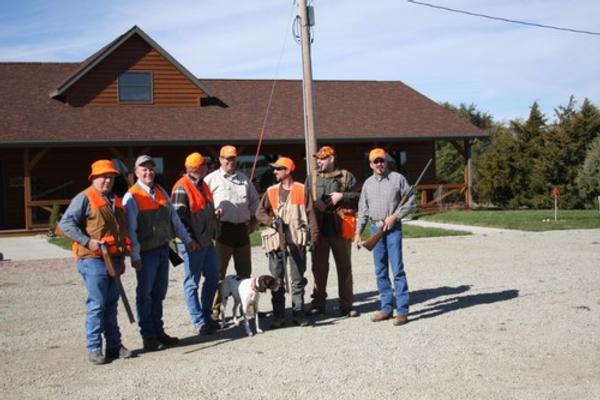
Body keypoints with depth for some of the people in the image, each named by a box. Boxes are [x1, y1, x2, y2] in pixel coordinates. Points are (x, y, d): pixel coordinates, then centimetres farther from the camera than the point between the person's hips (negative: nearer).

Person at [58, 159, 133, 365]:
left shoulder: (115, 200, 18)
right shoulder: (85, 198, -5)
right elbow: (65, 224, -12)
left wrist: (121, 257, 21)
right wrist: (87, 241, -20)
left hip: (113, 260, 7)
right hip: (93, 259, -7)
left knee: (111, 304, 12)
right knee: (97, 304, -6)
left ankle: (114, 345, 18)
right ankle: (94, 348, 1)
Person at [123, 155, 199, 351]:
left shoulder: (161, 192, 11)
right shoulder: (132, 197, -9)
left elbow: (174, 218, 17)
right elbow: (131, 229, -13)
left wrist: (187, 240, 16)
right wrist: (135, 256, -16)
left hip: (163, 249, 6)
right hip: (146, 253, -6)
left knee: (159, 294, 14)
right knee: (145, 295, 2)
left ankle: (158, 332, 24)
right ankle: (148, 337, 10)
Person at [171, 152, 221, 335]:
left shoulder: (202, 184, 13)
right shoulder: (181, 188, -16)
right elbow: (178, 217, -19)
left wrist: (215, 212, 5)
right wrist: (189, 239, -21)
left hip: (207, 240, 9)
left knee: (213, 277, 14)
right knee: (192, 282, 0)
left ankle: (206, 315, 27)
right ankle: (200, 322, 6)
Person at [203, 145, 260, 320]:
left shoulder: (244, 178, 15)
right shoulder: (211, 179, -1)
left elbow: (254, 199, 25)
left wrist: (253, 219, 16)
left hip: (242, 228, 5)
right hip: (222, 228, -5)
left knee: (244, 271, 12)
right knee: (218, 271, -5)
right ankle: (215, 309, 1)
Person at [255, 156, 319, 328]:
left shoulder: (301, 190, 4)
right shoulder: (271, 192, 10)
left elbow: (310, 215, 3)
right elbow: (260, 212, 6)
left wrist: (313, 237, -2)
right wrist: (271, 220, -14)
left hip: (297, 240, -1)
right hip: (276, 240, 2)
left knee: (298, 279, 5)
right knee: (276, 280, 1)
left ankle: (298, 312, 14)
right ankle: (278, 315, 8)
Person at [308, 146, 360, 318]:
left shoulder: (345, 177, 3)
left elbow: (360, 196, -1)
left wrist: (342, 196, -12)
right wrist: (314, 202, -9)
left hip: (340, 227, -2)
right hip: (318, 226, 2)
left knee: (344, 266, 5)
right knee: (319, 266, 6)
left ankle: (346, 305, 13)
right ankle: (318, 303, 16)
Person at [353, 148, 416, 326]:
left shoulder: (397, 179, -1)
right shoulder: (368, 184, 13)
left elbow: (411, 201, -2)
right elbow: (363, 211, 16)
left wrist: (395, 216, -11)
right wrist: (358, 233, 10)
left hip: (393, 228, -5)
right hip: (375, 228, 5)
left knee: (397, 270, -8)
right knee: (380, 271, 8)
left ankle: (402, 311, -5)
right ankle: (386, 308, 17)